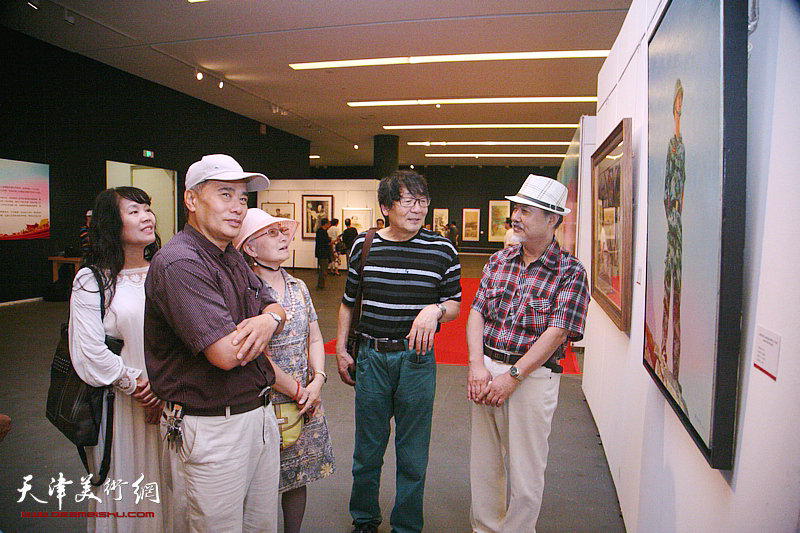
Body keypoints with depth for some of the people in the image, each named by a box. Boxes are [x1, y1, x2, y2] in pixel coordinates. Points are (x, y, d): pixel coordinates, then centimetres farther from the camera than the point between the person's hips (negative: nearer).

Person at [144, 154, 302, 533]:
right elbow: (227, 353, -28)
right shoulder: (179, 263, -21)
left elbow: (276, 308, 10)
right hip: (211, 428, -8)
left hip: (259, 415, 8)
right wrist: (264, 326, -7)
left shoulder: (233, 259, 11)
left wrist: (268, 320, -15)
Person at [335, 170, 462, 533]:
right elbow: (348, 302, 11)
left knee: (412, 454, 10)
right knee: (367, 448, 16)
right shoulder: (364, 245, 2)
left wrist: (435, 310, -17)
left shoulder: (442, 250, -3)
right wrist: (341, 349, 8)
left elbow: (455, 305, 4)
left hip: (417, 357, -1)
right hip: (371, 356, 2)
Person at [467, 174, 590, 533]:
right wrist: (477, 365, -10)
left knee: (525, 470, 8)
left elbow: (557, 331, -14)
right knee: (483, 462, 16)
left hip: (533, 376, -4)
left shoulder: (570, 272, -7)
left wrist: (512, 377, -18)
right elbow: (477, 312, 3)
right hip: (487, 370, 5)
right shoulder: (499, 260, 7)